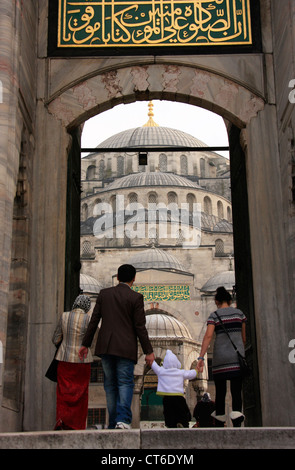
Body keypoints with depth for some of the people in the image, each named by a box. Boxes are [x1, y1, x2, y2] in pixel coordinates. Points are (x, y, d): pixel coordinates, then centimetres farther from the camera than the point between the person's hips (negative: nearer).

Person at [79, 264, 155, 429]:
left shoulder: (104, 293, 6)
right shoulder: (136, 297, -4)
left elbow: (94, 321, 7)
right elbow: (140, 327, -6)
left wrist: (86, 344, 15)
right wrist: (149, 351, 0)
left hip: (105, 346, 4)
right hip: (126, 348, -3)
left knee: (110, 385, 10)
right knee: (125, 383, -1)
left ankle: (113, 425, 13)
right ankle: (123, 419, -18)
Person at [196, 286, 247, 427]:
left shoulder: (214, 315, 1)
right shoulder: (239, 313, 8)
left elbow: (208, 336, -12)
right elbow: (244, 337, 12)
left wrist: (201, 357, -15)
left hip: (220, 357, 0)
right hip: (237, 357, 0)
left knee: (220, 392, 9)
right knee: (236, 391, -5)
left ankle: (219, 426, 15)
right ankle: (237, 424, -21)